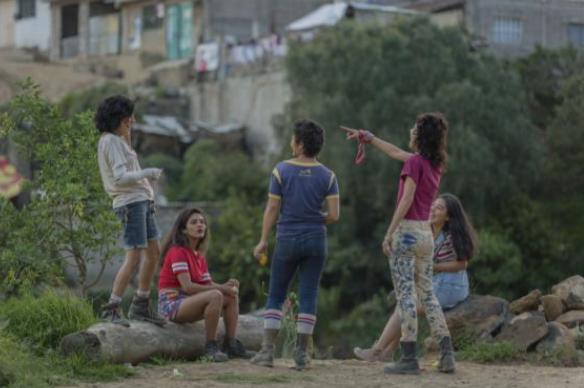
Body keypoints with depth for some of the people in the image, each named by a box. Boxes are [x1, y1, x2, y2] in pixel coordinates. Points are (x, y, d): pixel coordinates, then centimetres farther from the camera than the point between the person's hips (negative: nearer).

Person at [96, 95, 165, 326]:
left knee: (154, 253, 12)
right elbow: (121, 178, -20)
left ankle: (140, 307, 18)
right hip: (130, 203, -10)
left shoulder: (116, 140, 16)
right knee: (134, 258, -12)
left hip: (142, 201, 10)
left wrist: (127, 136, 21)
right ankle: (111, 309, -9)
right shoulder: (111, 142, -13)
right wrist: (148, 173, -8)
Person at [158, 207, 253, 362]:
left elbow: (209, 284, 10)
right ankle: (210, 347, -24)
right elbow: (187, 286, -23)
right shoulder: (177, 251, -13)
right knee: (215, 296, -30)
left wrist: (226, 286, -13)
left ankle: (231, 344, -4)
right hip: (171, 304, -9)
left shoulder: (199, 255, 15)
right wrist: (221, 288, -20)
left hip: (187, 304, 9)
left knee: (232, 297, 3)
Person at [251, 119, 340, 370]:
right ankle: (301, 353, 3)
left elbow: (272, 209, -6)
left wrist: (263, 241, 2)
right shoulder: (327, 176, -2)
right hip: (316, 239, 1)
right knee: (308, 297, 5)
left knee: (276, 296, 7)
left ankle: (267, 350, 1)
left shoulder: (281, 171, -6)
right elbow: (333, 215, -6)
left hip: (287, 239, -1)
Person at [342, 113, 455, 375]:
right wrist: (367, 137, 32)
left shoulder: (415, 162, -12)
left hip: (406, 232, -8)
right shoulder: (436, 163, 13)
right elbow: (395, 153, 26)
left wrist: (389, 234, -16)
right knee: (427, 295, 11)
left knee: (405, 295, -5)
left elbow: (406, 200, -19)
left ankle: (409, 358, -7)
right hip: (426, 233, 8)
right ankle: (447, 355, 2)